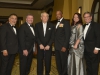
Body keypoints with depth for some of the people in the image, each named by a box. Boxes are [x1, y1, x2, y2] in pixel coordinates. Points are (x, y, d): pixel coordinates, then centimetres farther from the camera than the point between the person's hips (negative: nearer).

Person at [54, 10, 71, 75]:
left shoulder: (66, 22, -6)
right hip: (57, 46, 7)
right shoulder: (56, 23, 16)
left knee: (64, 62, 2)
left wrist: (65, 46, -17)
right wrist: (55, 44, 8)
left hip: (63, 46, -7)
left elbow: (67, 35, -12)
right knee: (58, 62, 12)